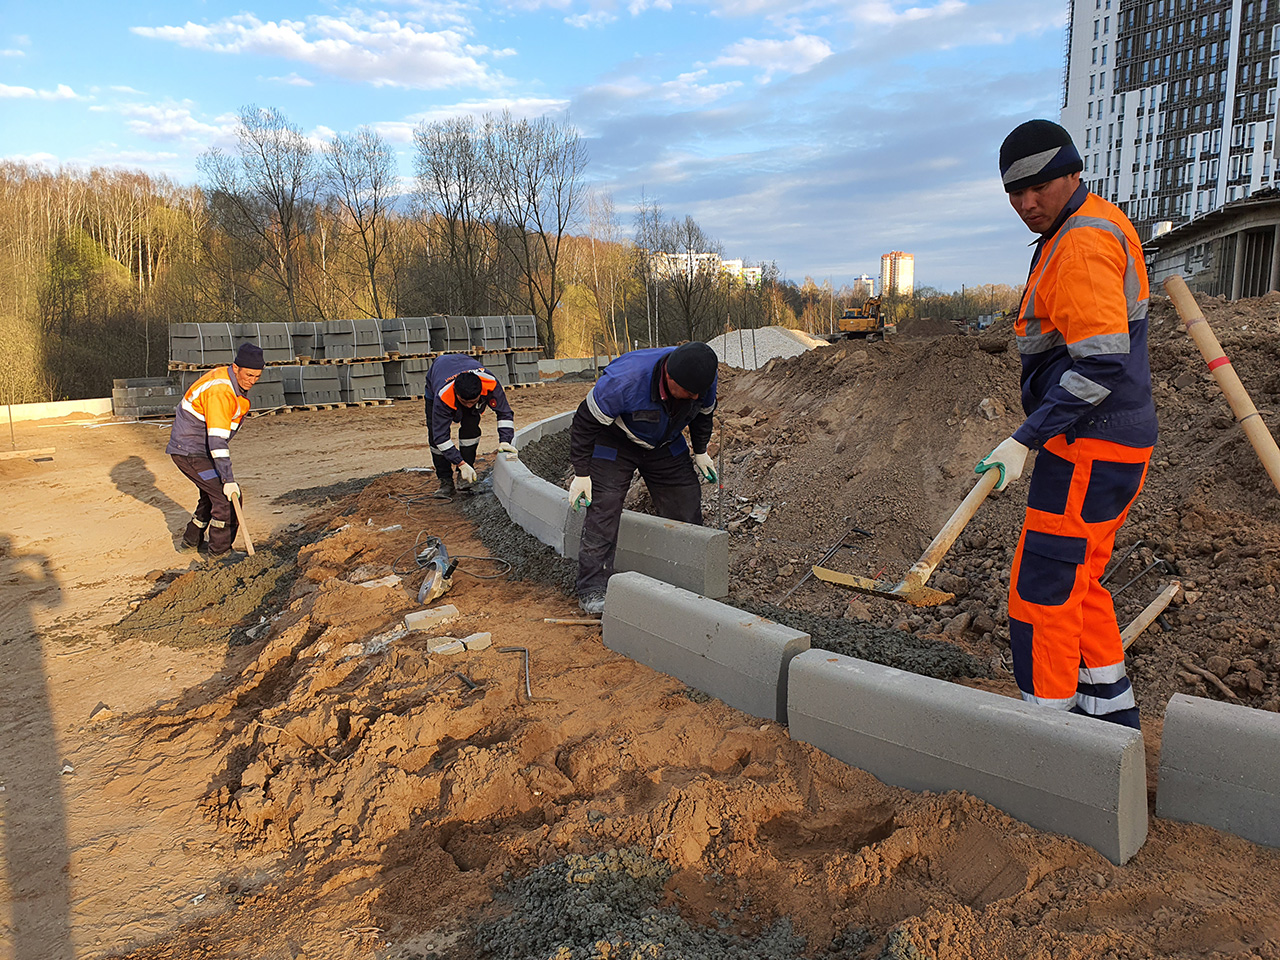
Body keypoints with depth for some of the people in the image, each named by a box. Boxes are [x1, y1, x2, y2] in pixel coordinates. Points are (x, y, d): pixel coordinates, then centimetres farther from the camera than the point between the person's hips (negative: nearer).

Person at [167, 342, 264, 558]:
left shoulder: (234, 383, 4)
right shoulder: (219, 391, -28)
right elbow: (217, 439, -33)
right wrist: (228, 479, -36)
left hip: (199, 449, 10)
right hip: (189, 451, -10)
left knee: (213, 495, 21)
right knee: (226, 496, -13)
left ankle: (191, 541, 38)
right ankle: (220, 552, -3)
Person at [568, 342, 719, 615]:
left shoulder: (703, 378, -22)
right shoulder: (623, 381, -39)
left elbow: (703, 414, 4)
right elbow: (585, 421, -24)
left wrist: (700, 451, 10)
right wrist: (582, 473, -20)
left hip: (666, 445, 5)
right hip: (614, 444, -4)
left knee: (687, 510, 1)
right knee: (602, 513, -14)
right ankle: (592, 591, -4)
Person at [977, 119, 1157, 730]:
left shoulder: (1083, 241, -16)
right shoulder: (1095, 228, 18)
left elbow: (1101, 362, -26)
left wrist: (1024, 440, -25)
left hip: (1090, 450, -11)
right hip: (1114, 447, 11)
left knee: (1042, 592, -4)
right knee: (1080, 582, 19)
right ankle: (1114, 723, 32)